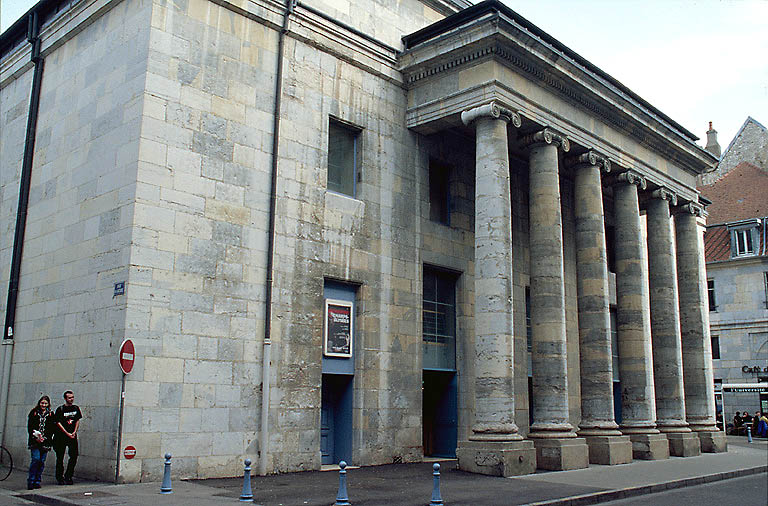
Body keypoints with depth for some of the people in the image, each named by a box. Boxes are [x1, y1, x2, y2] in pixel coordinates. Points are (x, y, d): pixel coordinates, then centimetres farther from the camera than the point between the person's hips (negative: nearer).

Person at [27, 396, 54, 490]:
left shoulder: (51, 415, 10)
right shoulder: (33, 413, 8)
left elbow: (51, 429, 6)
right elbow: (29, 427, 4)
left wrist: (44, 437, -8)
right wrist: (35, 433, -13)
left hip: (45, 442, 2)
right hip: (34, 441, -2)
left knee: (42, 461, 2)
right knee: (35, 459, -14)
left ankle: (37, 482, 12)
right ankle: (30, 482, -5)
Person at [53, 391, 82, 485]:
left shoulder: (76, 408, 9)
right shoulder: (60, 409, -4)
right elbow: (58, 423, -8)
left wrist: (74, 432, -2)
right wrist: (67, 433, -13)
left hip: (72, 436, 4)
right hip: (61, 436, -3)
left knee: (74, 455, -4)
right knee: (60, 457, 2)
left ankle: (68, 476, 7)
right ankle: (59, 477, 13)